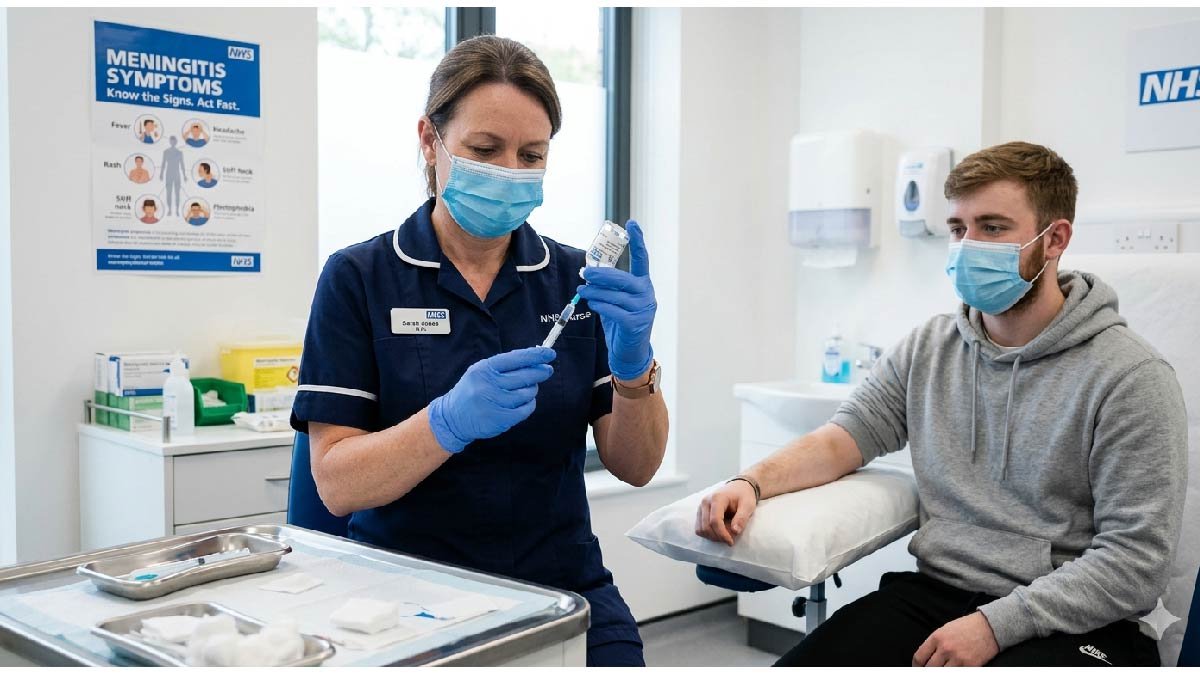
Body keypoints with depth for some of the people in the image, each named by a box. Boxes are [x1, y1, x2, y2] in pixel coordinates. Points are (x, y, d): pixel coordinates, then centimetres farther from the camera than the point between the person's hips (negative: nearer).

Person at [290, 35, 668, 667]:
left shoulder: (574, 278, 4)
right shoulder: (358, 279, -3)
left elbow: (635, 466, 1)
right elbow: (336, 483, -9)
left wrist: (633, 366, -18)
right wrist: (450, 422, -26)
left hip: (564, 588, 3)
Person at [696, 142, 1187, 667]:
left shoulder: (1130, 377, -8)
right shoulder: (927, 348, 10)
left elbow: (1136, 557, -11)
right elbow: (843, 438, 8)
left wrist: (997, 625, -19)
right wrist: (751, 484, -12)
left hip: (1069, 621, -4)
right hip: (933, 590, 4)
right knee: (796, 667, -17)